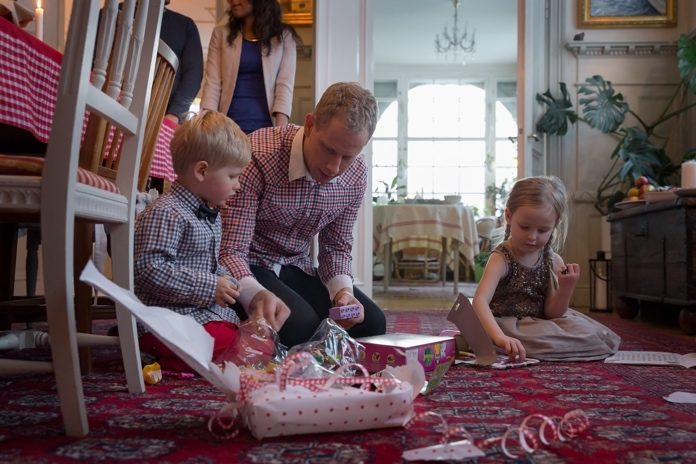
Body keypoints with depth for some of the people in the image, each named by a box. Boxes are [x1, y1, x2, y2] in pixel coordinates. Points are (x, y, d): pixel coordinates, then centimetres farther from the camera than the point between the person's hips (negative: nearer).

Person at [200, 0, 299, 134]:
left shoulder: (284, 36, 5)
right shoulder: (221, 33, 9)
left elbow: (285, 84, -3)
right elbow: (212, 83, 2)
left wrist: (281, 130, -16)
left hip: (267, 125, -1)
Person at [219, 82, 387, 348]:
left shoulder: (356, 176, -7)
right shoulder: (257, 158, -27)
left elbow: (337, 246, 6)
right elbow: (229, 250, -27)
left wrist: (342, 289, -15)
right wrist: (255, 294, -47)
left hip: (296, 267, 6)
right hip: (247, 267, -5)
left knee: (371, 322, -9)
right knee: (301, 325, -31)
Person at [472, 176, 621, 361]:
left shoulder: (554, 262, -2)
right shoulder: (501, 259, -18)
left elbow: (551, 314, -1)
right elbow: (480, 301, -35)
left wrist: (565, 288, -20)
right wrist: (500, 337, -51)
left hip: (540, 325, 7)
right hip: (508, 328, -7)